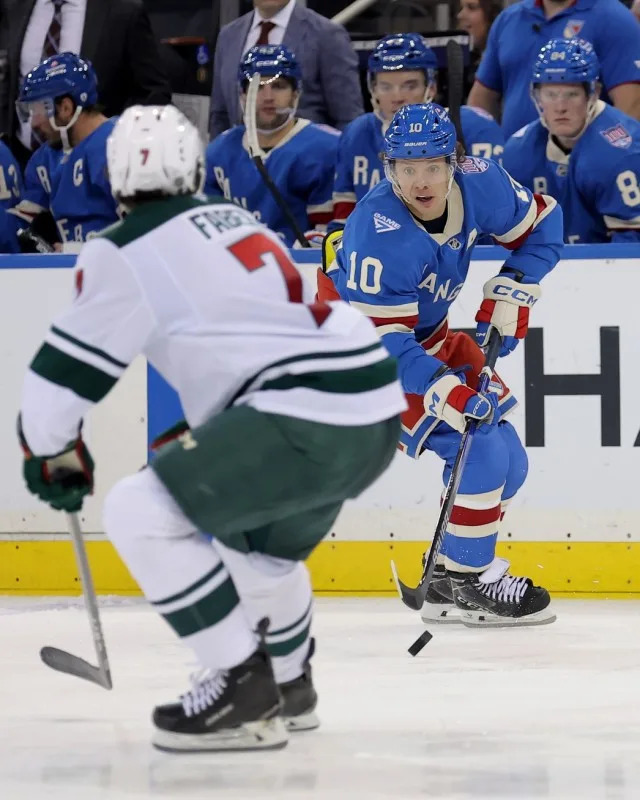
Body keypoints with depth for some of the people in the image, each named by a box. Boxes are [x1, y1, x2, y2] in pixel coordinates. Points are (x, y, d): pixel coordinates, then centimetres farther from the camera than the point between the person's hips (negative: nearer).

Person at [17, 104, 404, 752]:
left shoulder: (126, 253, -2)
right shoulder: (232, 219, 23)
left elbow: (67, 370, 1)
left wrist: (48, 453, 20)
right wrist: (200, 444, 48)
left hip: (309, 415, -9)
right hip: (373, 410, 9)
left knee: (142, 512, -7)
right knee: (255, 532, 33)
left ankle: (241, 686, -7)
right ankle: (288, 684, 46)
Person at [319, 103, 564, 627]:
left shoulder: (478, 184, -16)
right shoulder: (379, 234, -34)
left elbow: (542, 224, 4)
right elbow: (383, 340, -33)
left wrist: (511, 294, -7)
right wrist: (446, 392, -43)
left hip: (425, 338, 8)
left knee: (508, 463, 6)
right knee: (479, 450, -20)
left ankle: (449, 581, 18)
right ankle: (468, 582, -6)